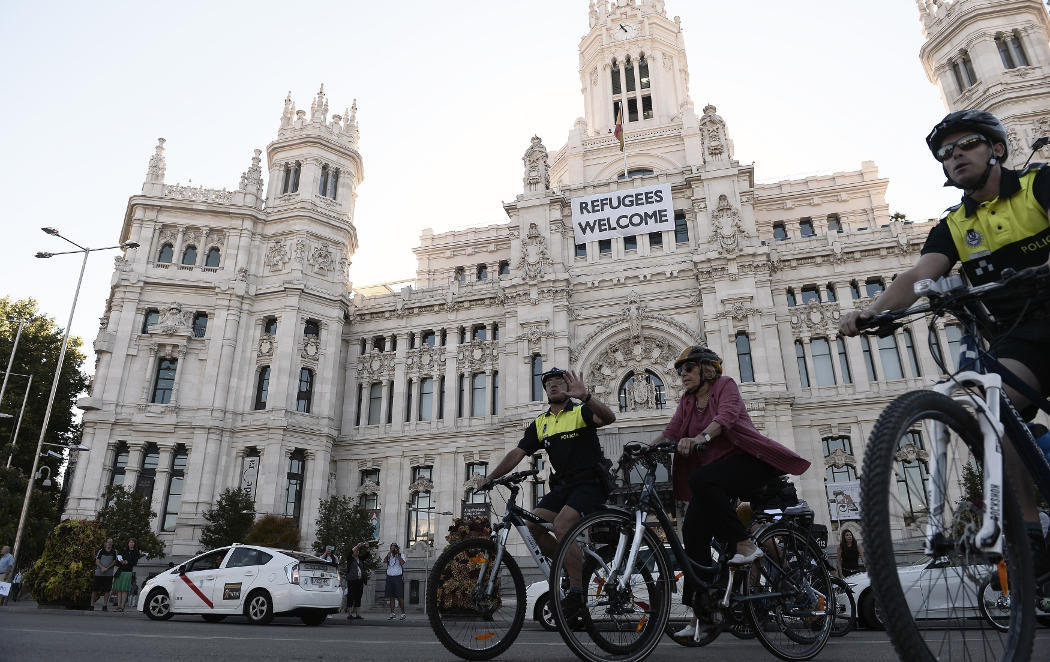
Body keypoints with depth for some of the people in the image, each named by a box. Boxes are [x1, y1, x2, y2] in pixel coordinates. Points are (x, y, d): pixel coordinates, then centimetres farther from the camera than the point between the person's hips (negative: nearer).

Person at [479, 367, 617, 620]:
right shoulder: (539, 424, 13)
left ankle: (576, 593, -18)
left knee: (561, 525, -27)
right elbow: (517, 453, 8)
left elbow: (609, 418, -23)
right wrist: (490, 477, -3)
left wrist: (585, 396, -41)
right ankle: (571, 567, 10)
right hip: (563, 485, 6)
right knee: (532, 526, -9)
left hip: (590, 483, -6)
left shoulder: (580, 412, -3)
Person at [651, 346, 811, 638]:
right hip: (713, 476, 6)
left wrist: (700, 438, -41)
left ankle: (745, 545, -22)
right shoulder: (687, 402, 17)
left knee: (700, 479, -35)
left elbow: (726, 416, -22)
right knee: (693, 529, -13)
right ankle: (699, 615, -9)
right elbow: (670, 433, 4)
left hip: (746, 461, -6)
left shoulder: (725, 384, -1)